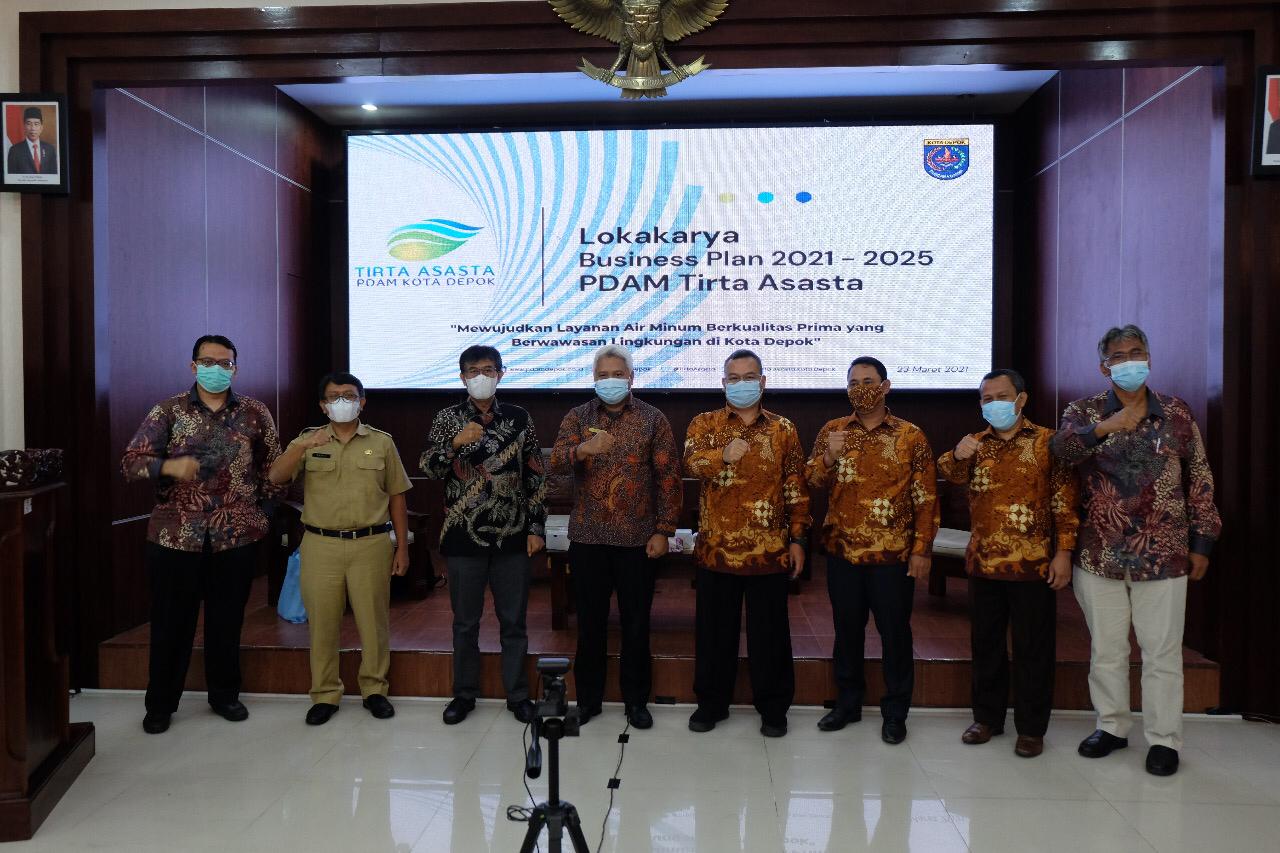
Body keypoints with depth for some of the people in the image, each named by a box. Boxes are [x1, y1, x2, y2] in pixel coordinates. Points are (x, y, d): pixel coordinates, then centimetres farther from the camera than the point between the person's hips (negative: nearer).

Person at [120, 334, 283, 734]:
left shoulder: (255, 413, 4)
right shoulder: (167, 411, -1)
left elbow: (272, 464, 11)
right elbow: (131, 461, -6)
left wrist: (265, 503, 2)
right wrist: (169, 466, -25)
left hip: (237, 535, 1)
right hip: (175, 534, -1)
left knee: (227, 620, 11)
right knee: (171, 621, 8)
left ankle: (224, 694, 29)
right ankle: (161, 703, 25)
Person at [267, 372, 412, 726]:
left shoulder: (381, 442, 6)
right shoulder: (308, 441, 7)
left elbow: (397, 498, 7)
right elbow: (275, 477, -7)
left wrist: (402, 547, 4)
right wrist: (302, 446, -23)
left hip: (370, 545, 0)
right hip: (321, 546, 1)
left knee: (373, 620, 5)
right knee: (322, 623, 6)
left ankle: (374, 690, 21)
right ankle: (325, 694, 19)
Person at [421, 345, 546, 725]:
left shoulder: (520, 418, 3)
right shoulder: (448, 419, 2)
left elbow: (536, 477, 5)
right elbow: (428, 468, -6)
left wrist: (536, 527, 0)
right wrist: (456, 443, -23)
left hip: (511, 536, 0)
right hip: (464, 537, 0)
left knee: (514, 620, 8)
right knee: (465, 621, 10)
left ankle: (517, 694, 22)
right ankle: (464, 694, 25)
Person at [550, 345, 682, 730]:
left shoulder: (653, 419, 2)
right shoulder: (577, 417, 5)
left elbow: (669, 477, 0)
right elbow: (556, 462, -10)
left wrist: (664, 531, -6)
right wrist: (583, 449, -31)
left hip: (637, 539, -1)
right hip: (587, 538, 1)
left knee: (636, 623, 7)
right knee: (590, 621, 10)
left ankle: (636, 700, 22)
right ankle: (588, 698, 25)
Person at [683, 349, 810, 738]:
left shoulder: (783, 429, 7)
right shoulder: (704, 424, 5)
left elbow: (796, 489, 6)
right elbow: (691, 462, -15)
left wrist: (798, 539, 1)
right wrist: (723, 455, -34)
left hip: (769, 551, 0)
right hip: (716, 549, 0)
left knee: (769, 633, 9)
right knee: (714, 630, 11)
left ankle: (773, 707, 24)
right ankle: (711, 702, 27)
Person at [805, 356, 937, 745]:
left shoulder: (910, 436, -1)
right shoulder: (832, 431, 6)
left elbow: (926, 498, -1)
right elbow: (811, 481, 2)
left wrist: (922, 550, -6)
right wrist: (829, 457, -18)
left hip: (893, 553, -2)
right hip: (842, 550, 2)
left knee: (895, 631, 6)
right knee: (847, 628, 12)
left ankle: (895, 712, 20)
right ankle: (848, 702, 28)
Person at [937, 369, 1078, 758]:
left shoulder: (1047, 441, -2)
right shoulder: (976, 444, 10)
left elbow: (1065, 500, -4)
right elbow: (951, 475, -6)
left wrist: (1063, 551, -11)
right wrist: (957, 456, -28)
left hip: (1033, 564, -4)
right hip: (983, 562, 4)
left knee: (1033, 648, 5)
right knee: (986, 642, 13)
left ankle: (1031, 727, 17)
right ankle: (988, 717, 26)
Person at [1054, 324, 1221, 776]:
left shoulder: (1177, 413, 3)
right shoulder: (1084, 412, 1)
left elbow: (1199, 479, 6)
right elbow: (1063, 447, -20)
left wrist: (1201, 541, 4)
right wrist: (1102, 428, -38)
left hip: (1162, 555, 0)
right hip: (1099, 554, 1)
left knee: (1162, 651, 6)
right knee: (1105, 649, 12)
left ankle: (1164, 739, 20)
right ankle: (1112, 726, 27)